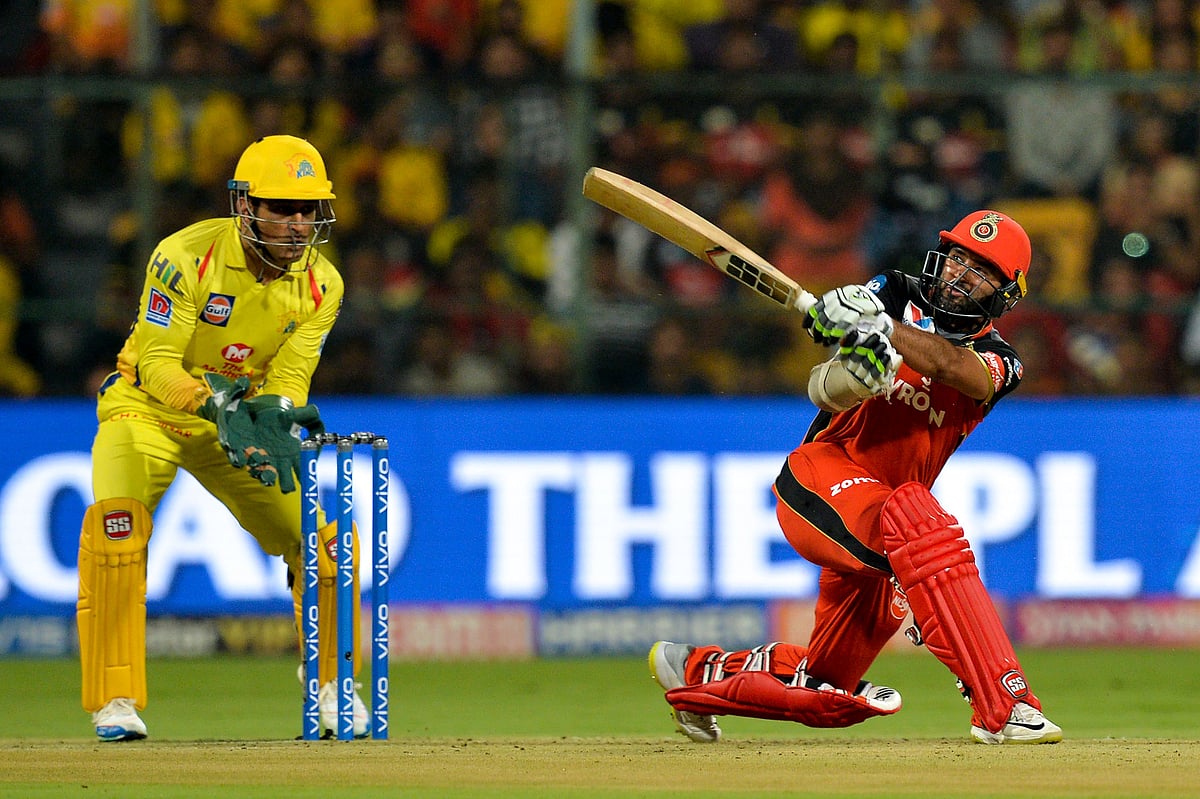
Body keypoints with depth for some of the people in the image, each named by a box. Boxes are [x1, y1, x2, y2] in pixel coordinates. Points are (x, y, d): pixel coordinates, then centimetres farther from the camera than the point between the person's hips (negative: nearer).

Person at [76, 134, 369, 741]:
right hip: (147, 411, -4)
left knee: (323, 542, -6)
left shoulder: (320, 284, -10)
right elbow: (157, 362, -29)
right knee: (117, 522, -30)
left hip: (241, 422, 4)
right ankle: (116, 704, -25)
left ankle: (332, 684, 19)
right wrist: (215, 401, -46)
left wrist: (276, 414, -38)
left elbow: (290, 373, -15)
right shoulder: (186, 257, -25)